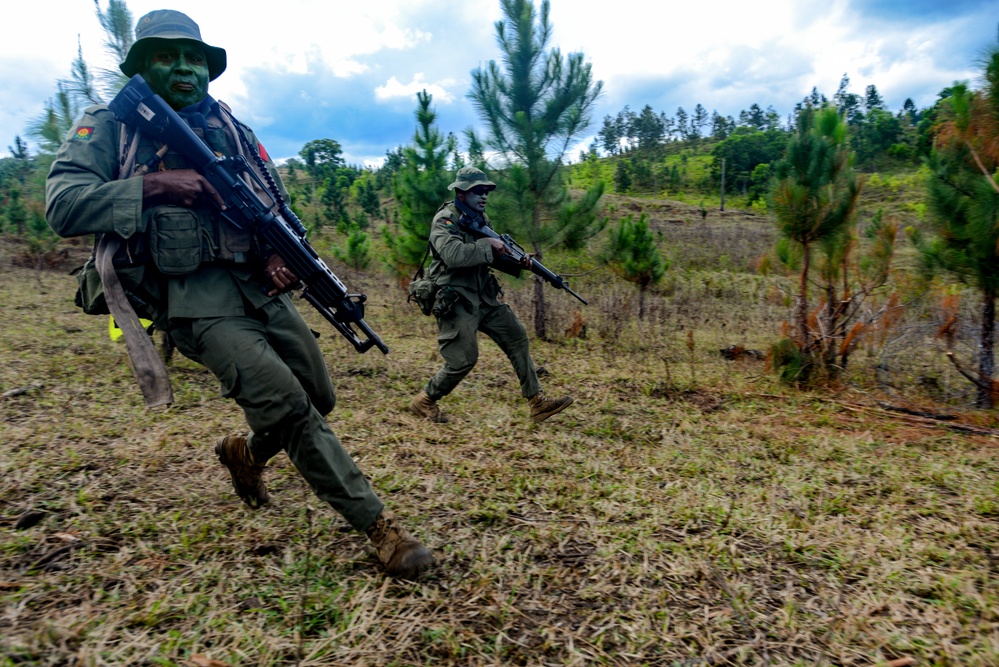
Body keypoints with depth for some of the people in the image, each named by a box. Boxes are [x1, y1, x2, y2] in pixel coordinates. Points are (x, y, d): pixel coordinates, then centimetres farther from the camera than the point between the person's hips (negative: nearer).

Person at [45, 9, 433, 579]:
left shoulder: (230, 127, 15)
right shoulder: (106, 128, 4)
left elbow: (277, 201, 16)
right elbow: (64, 207, -8)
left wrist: (280, 254, -4)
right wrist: (156, 185, -20)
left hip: (259, 286, 6)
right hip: (195, 301, -5)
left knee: (320, 398, 8)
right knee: (288, 407, -19)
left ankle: (246, 451, 39)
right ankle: (379, 526, -9)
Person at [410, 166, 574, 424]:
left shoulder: (480, 218, 11)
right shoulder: (444, 220, -13)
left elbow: (495, 255, 17)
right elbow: (454, 255, -31)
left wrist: (519, 260, -3)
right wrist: (488, 245, -21)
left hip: (484, 298, 8)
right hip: (455, 302, -8)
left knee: (518, 339, 3)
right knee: (463, 360, -7)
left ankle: (537, 402, 9)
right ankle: (424, 400, 17)